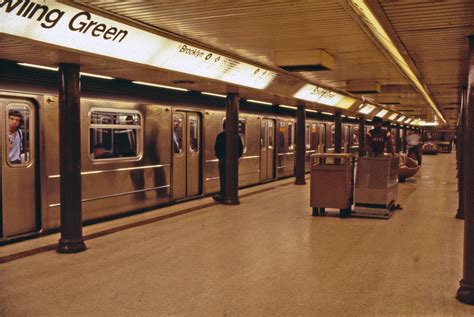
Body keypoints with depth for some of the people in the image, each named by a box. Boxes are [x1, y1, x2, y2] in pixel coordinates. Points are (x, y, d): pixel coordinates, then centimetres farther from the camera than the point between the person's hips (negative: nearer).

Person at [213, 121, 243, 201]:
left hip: (223, 159, -4)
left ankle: (222, 195, 1)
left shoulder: (220, 136, -7)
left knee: (223, 178, 0)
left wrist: (219, 156, 10)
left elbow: (216, 148, -5)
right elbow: (241, 148, 7)